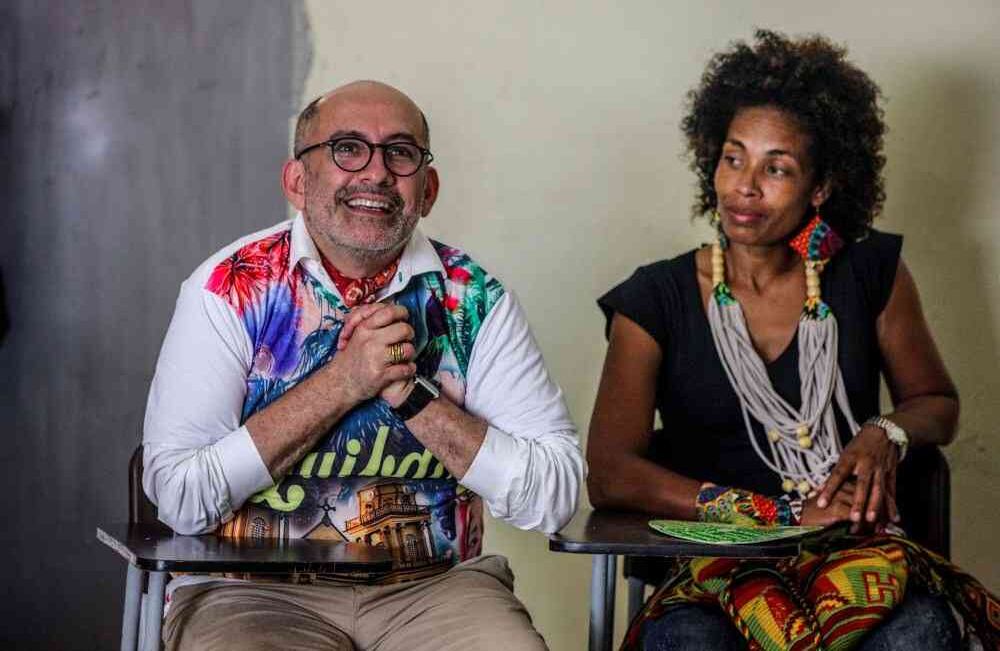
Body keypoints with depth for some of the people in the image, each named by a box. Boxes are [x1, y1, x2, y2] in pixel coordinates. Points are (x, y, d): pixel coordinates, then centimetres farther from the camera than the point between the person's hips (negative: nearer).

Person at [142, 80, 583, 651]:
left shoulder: (473, 298, 1)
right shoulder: (233, 288, -5)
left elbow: (554, 496, -6)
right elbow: (179, 497, -13)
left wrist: (411, 392, -15)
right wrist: (343, 382, -17)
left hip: (437, 585, 2)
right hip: (256, 591, -1)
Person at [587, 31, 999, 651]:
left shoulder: (870, 273, 9)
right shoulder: (657, 301, 3)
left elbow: (937, 403, 22)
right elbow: (610, 474, -6)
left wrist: (885, 436, -4)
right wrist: (784, 513, -13)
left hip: (862, 553, 2)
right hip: (717, 568, -1)